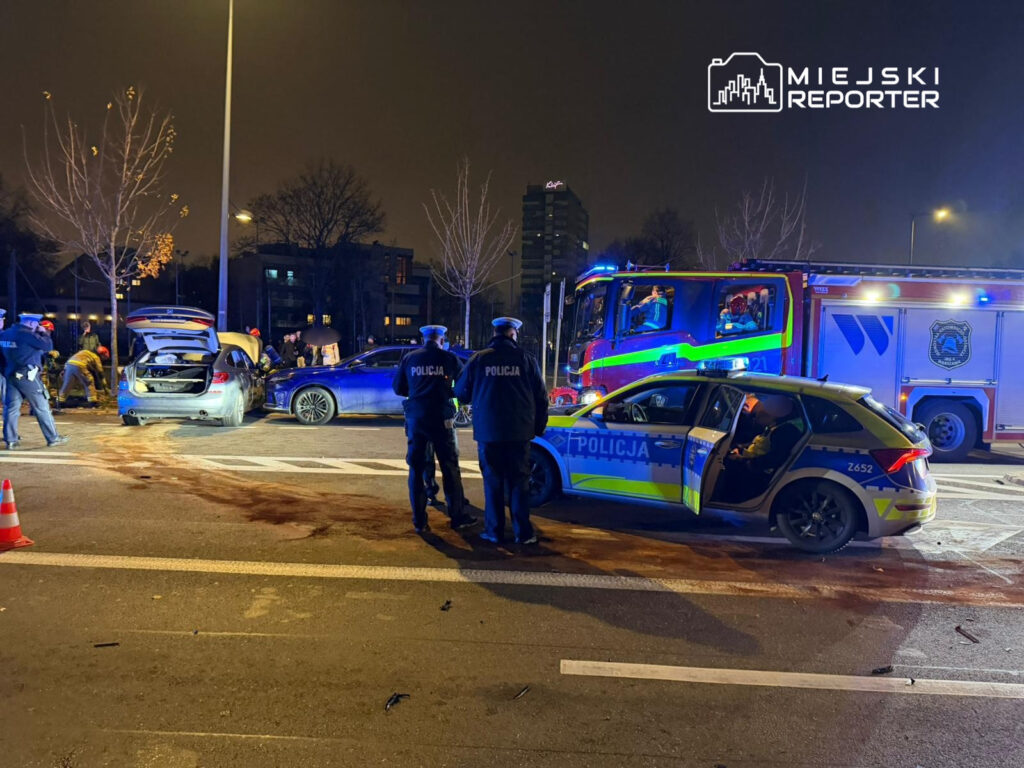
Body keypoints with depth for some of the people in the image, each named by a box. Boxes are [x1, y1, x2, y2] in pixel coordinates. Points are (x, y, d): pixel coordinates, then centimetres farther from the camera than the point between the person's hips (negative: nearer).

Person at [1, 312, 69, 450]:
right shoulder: (27, 334, -13)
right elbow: (48, 346, -12)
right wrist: (44, 333, 3)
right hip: (28, 376, -7)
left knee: (12, 408, 8)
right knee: (41, 407, 1)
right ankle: (53, 438, 6)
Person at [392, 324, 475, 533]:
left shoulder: (409, 359, 5)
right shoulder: (449, 358, -1)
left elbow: (398, 387, 10)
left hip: (416, 418, 2)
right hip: (441, 419, -2)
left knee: (416, 469, 8)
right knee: (450, 468, 8)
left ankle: (419, 521, 9)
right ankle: (458, 517, 13)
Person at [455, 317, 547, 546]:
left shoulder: (479, 359, -1)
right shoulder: (526, 360, -1)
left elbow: (462, 393, 6)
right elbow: (541, 397, 2)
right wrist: (538, 427, 13)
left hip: (488, 432, 0)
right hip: (519, 432, 0)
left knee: (493, 481, 9)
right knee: (519, 482, 7)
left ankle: (494, 531, 12)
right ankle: (523, 533, 7)